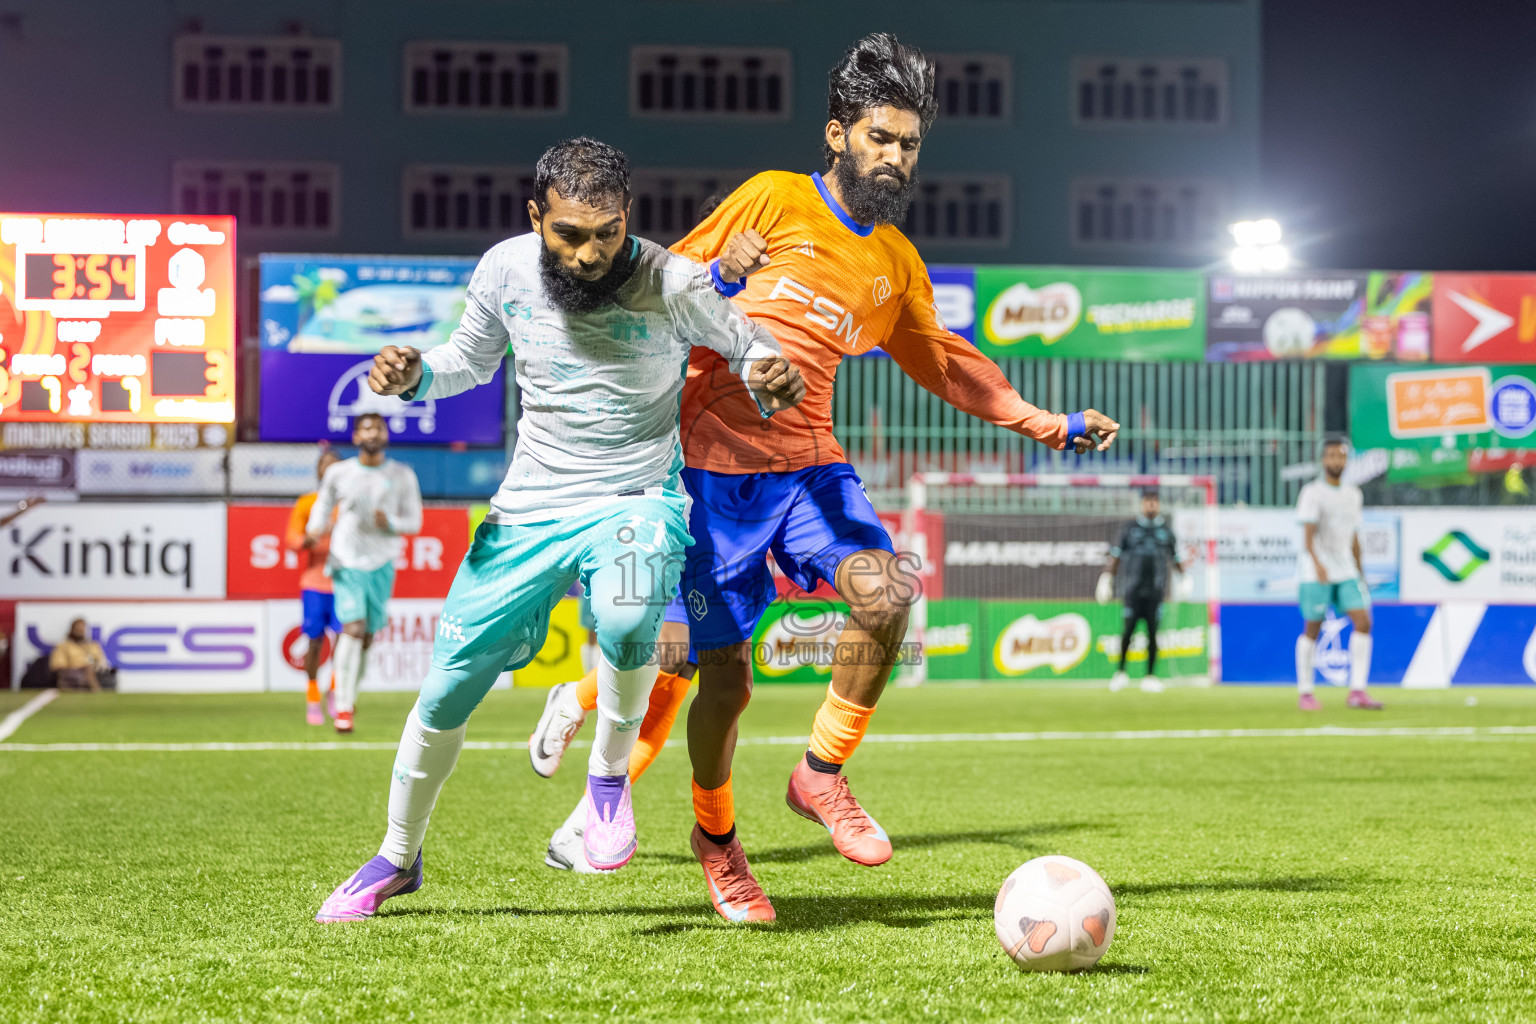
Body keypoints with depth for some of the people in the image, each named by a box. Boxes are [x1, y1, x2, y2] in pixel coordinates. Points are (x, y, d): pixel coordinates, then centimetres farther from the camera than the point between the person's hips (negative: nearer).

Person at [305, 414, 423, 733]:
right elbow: (322, 507, 14)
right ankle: (343, 707, -17)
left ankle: (348, 694, 31)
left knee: (367, 636, 6)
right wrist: (314, 530, -8)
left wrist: (390, 523, -14)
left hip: (382, 563, 2)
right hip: (346, 562, -2)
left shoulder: (402, 476, 4)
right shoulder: (338, 473, 2)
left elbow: (414, 522, 7)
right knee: (353, 628, -18)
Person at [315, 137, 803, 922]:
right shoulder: (506, 270, -6)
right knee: (447, 686, 4)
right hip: (530, 504, 3)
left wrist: (769, 378, -21)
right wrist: (416, 374, -6)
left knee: (625, 618, -37)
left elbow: (746, 345, 2)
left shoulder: (673, 284, -16)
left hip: (636, 499, -3)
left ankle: (609, 776, -7)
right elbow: (472, 358, 15)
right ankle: (397, 859, 29)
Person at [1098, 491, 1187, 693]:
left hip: (1156, 590, 1)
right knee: (1127, 630, -4)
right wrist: (1107, 576, 0)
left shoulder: (1166, 530, 10)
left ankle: (1150, 676, 3)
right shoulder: (1131, 528, 6)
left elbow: (1175, 557, 17)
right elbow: (1117, 554, 8)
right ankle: (1121, 672, 10)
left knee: (1152, 632, -2)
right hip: (1133, 589, -1)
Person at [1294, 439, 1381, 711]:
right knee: (1312, 629, -1)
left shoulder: (1353, 495, 14)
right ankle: (1305, 693, 10)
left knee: (1363, 622, -8)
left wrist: (1360, 573, 20)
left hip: (1345, 571, 5)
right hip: (1315, 573, -5)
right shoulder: (1312, 493, -6)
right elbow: (1308, 534, -17)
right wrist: (1317, 563, -32)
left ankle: (1357, 691, -7)